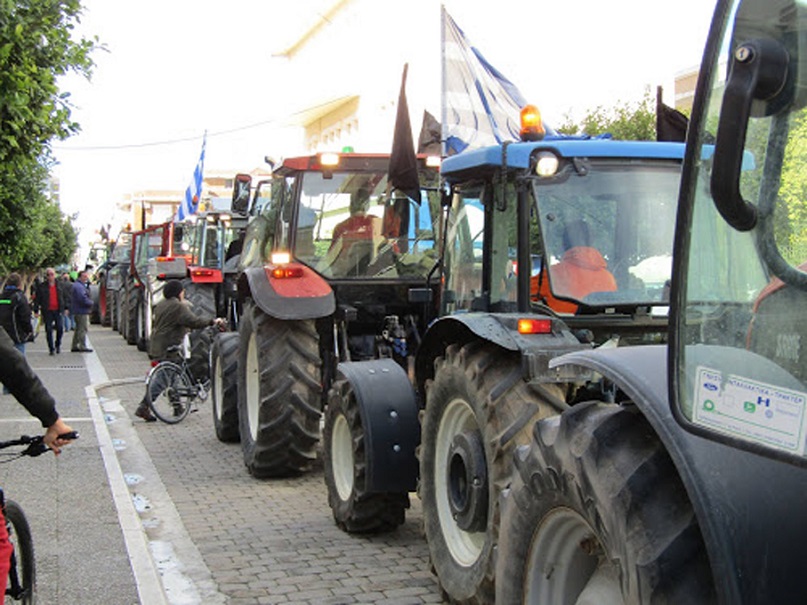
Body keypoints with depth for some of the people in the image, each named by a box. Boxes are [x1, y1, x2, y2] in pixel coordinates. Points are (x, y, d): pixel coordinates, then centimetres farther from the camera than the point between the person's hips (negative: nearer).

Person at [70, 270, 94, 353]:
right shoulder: (79, 286, -16)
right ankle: (82, 347, -7)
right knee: (83, 329, -8)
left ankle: (74, 346, 21)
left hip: (77, 311, 11)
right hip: (81, 312, -11)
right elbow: (83, 299, -24)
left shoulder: (81, 285, 19)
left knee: (78, 329, 16)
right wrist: (91, 303, -10)